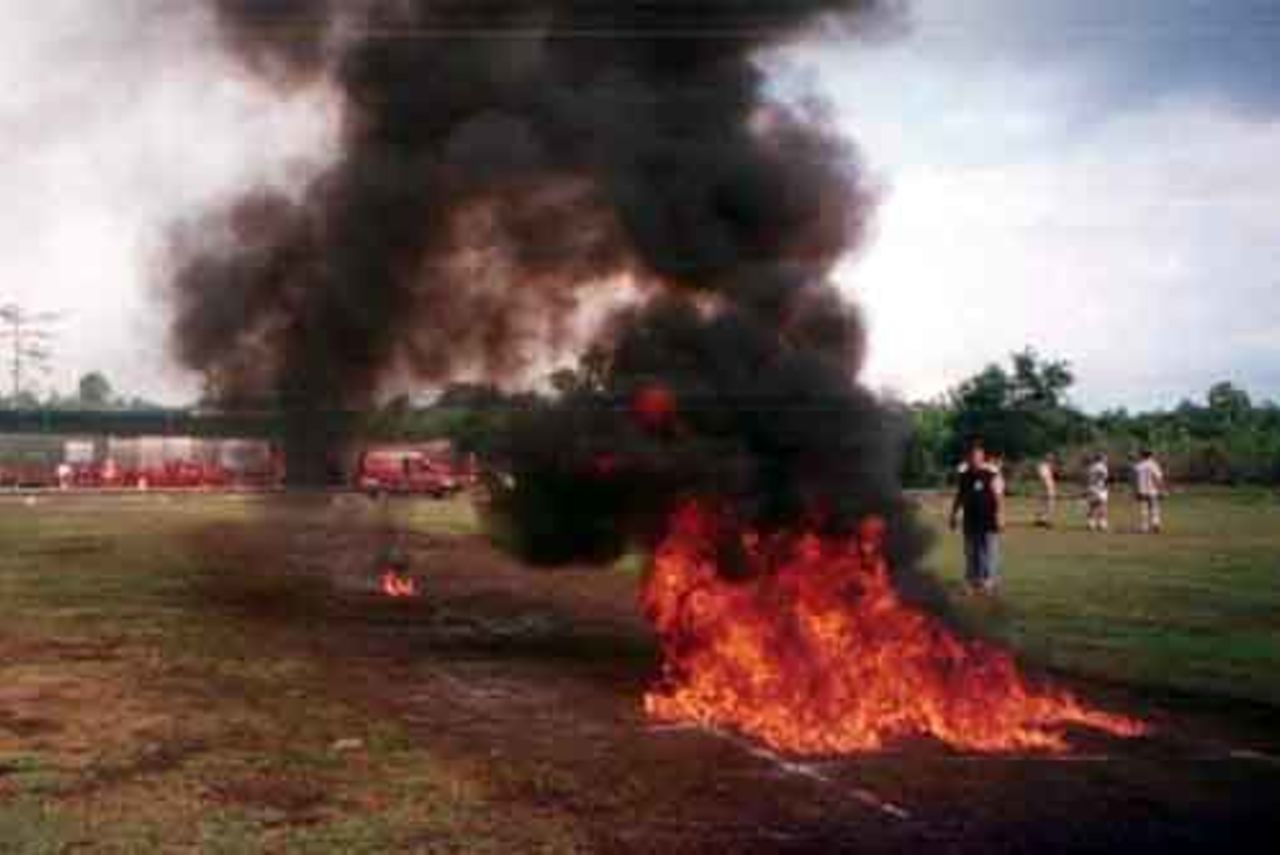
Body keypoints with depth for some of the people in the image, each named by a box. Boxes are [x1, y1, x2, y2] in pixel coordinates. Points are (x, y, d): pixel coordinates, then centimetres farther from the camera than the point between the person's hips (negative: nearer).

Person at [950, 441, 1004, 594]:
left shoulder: (991, 475, -6)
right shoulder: (964, 475, 8)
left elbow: (998, 497, -9)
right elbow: (959, 496, 17)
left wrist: (1000, 515, -17)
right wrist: (954, 514, 14)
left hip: (988, 521, -5)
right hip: (971, 521, 5)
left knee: (990, 552, -1)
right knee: (972, 552, 8)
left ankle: (990, 581, 7)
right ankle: (974, 580, 16)